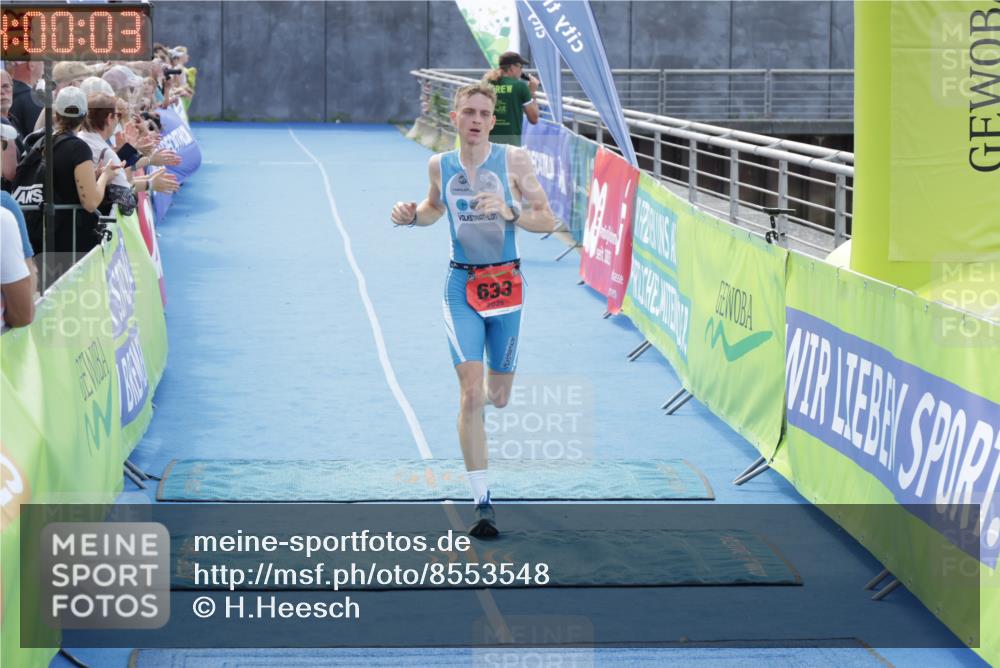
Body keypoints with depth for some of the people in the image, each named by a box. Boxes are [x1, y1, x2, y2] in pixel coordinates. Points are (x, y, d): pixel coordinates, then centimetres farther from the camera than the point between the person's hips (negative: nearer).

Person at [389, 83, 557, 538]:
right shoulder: (439, 166, 1)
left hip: (506, 285, 0)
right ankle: (482, 502, -13)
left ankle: (484, 395, 53)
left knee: (497, 398, 12)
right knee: (471, 391, -14)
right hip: (461, 286, 0)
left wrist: (509, 212, -23)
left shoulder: (513, 160, -6)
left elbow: (547, 220, -6)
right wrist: (411, 216, 2)